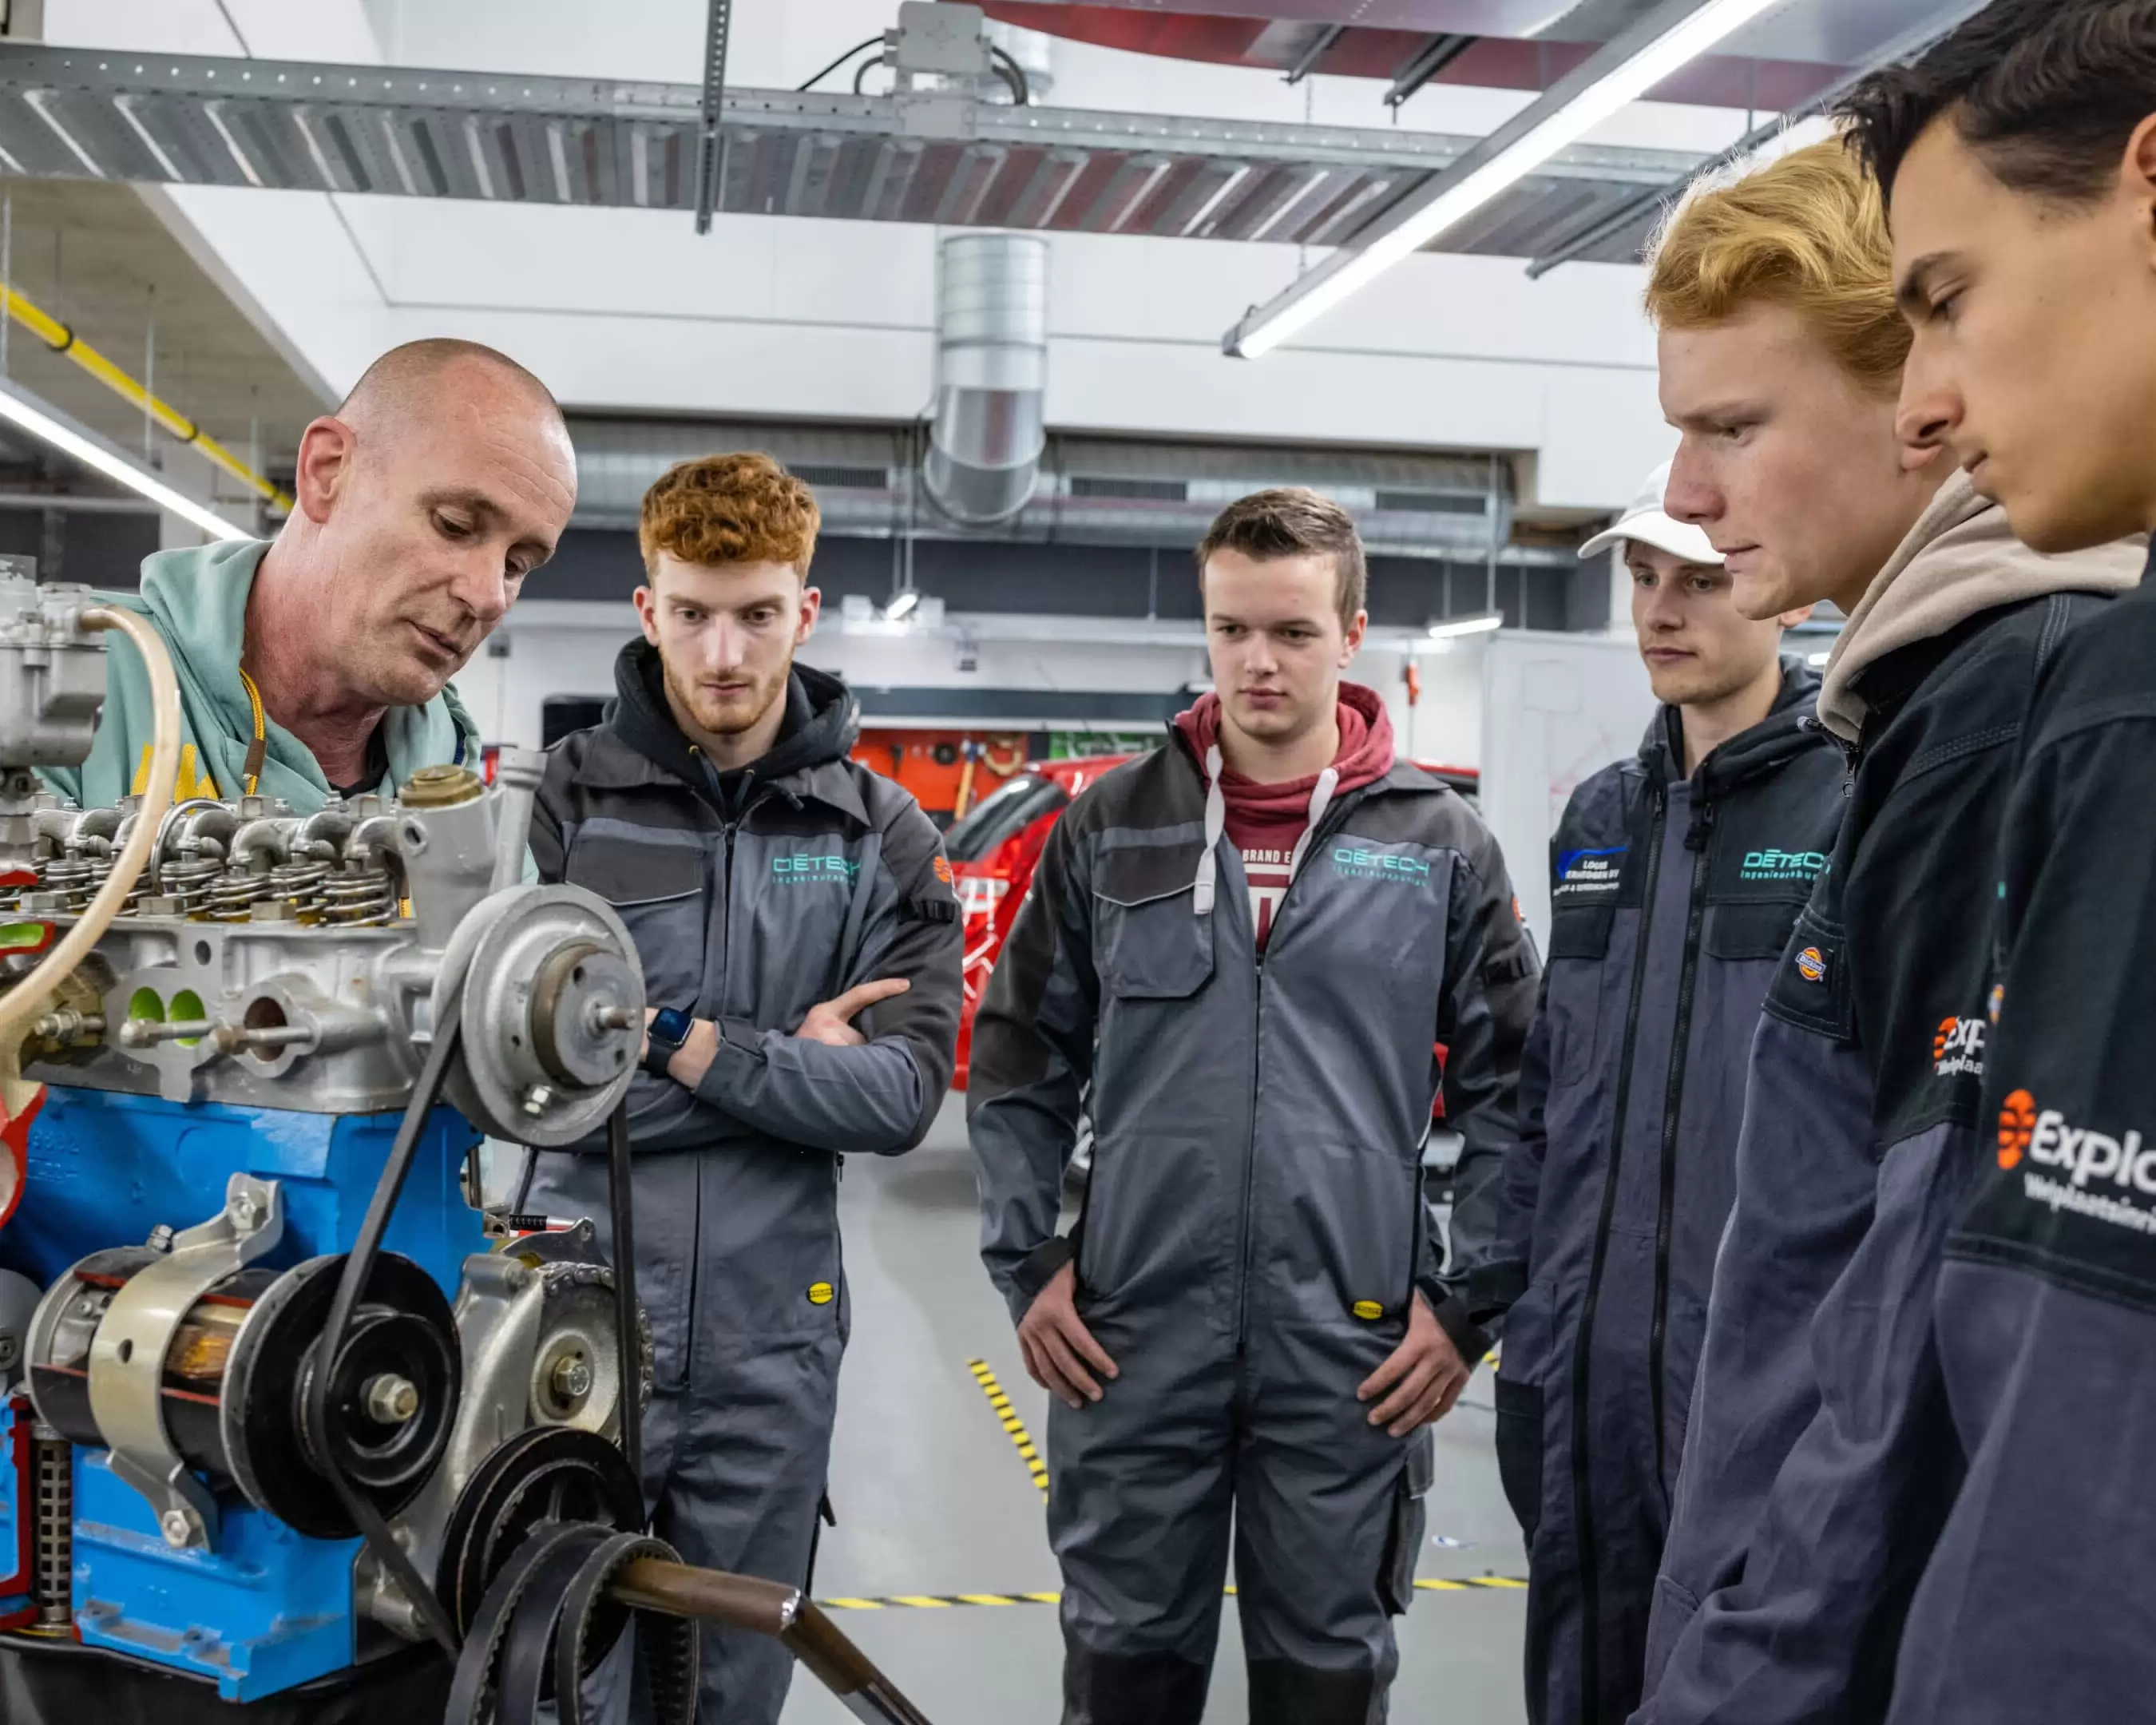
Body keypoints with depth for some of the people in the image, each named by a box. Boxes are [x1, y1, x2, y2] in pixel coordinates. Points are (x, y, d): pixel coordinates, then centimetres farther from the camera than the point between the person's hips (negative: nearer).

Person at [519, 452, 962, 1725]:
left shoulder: (883, 839, 3)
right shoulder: (561, 800, -2)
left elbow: (903, 1094, -6)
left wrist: (683, 1042, -15)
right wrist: (787, 1058, -13)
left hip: (770, 1343, 2)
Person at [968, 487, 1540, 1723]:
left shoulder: (1443, 845, 0)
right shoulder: (1109, 828, 3)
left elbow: (1509, 1094, 4)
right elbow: (1020, 1067, 8)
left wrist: (1467, 1305, -1)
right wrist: (1027, 1266, 2)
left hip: (1353, 1350, -1)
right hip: (1132, 1340, 1)